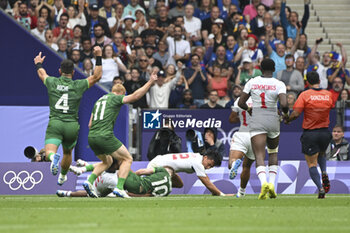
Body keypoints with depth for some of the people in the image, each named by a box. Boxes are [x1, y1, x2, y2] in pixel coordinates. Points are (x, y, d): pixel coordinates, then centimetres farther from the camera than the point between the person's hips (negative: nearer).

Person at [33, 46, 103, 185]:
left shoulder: (52, 82, 5)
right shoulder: (78, 85, 0)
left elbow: (42, 74, 28)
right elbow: (97, 76, 9)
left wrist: (38, 63, 48)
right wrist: (98, 57, 10)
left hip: (55, 123, -1)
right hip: (72, 125, 1)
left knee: (49, 151, -15)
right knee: (67, 152, 25)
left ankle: (53, 157, -50)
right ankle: (62, 177, 41)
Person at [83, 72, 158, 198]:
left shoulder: (99, 100, 24)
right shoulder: (116, 98, 3)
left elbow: (90, 124, 24)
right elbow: (135, 96, -13)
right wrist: (150, 82, -11)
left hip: (91, 137, 8)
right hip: (105, 136, -7)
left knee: (107, 161, 27)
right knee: (127, 159, 6)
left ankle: (89, 182, 8)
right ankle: (119, 187, -9)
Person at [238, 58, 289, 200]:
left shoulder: (252, 82, 2)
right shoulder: (279, 84, -4)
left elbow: (241, 103, 5)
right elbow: (284, 104, -17)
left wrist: (248, 109, 26)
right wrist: (285, 113, 6)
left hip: (257, 122, 0)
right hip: (273, 120, 1)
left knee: (259, 156, -8)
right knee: (273, 152, 24)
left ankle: (263, 182, -34)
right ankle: (272, 183, 9)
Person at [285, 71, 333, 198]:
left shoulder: (305, 95, -11)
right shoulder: (328, 94, 0)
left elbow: (296, 113, -16)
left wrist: (287, 119, 2)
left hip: (309, 133, -3)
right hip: (325, 133, 3)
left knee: (312, 163, 3)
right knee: (321, 153, 31)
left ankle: (320, 188, -12)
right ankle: (324, 173, 4)